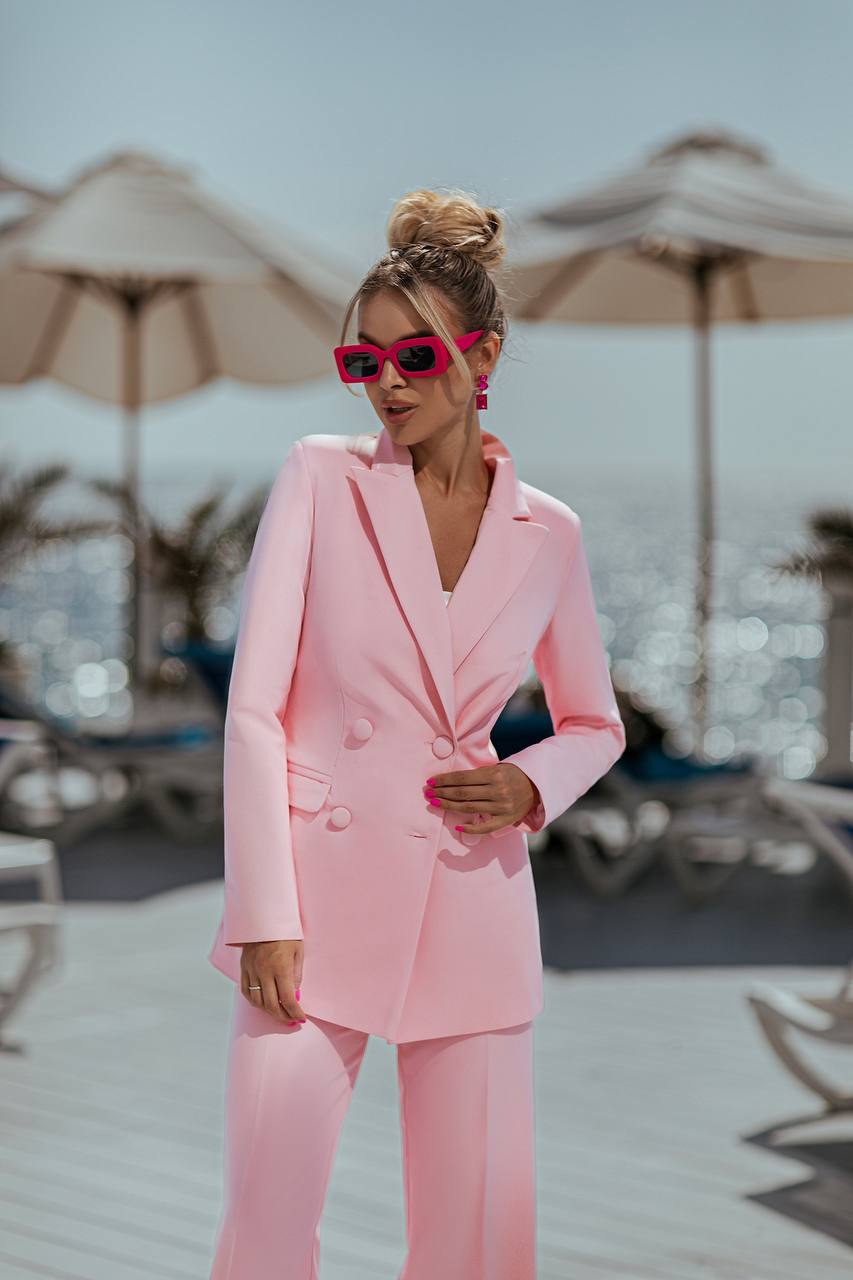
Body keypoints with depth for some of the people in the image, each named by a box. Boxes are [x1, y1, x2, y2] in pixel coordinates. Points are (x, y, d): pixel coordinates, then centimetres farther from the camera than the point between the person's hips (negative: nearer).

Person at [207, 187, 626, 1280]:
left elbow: (596, 725, 19)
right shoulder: (321, 476, 0)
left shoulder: (546, 533, 6)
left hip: (472, 903, 2)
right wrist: (265, 915, -11)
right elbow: (254, 704, -4)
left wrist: (534, 784, -4)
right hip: (323, 892, -2)